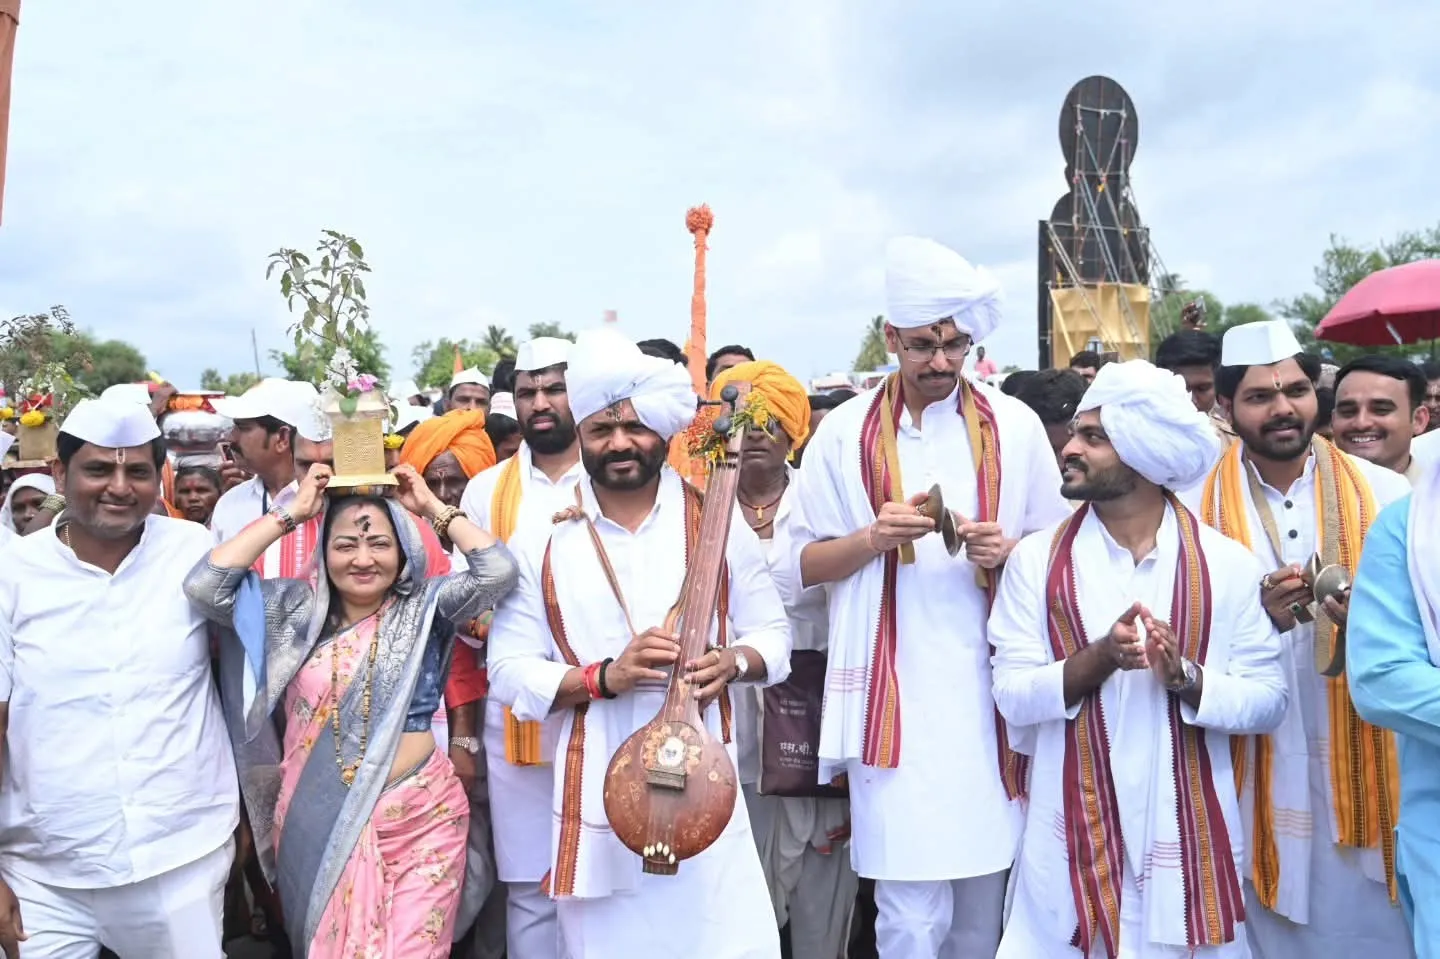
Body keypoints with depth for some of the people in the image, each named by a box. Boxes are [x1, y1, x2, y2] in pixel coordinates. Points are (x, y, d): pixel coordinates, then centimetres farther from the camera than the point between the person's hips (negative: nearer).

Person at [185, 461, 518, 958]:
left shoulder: (425, 606, 0)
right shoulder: (298, 608, 3)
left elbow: (498, 571, -13)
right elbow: (204, 586, -7)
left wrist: (432, 507, -6)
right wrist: (291, 512, -6)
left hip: (418, 819, -2)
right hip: (317, 824, 2)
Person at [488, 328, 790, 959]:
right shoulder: (541, 538, 0)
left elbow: (773, 632, 9)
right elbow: (508, 672, 0)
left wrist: (734, 662, -13)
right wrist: (604, 677, -16)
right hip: (597, 799, 0)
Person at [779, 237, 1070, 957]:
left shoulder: (1014, 426, 4)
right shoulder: (846, 431, 2)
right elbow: (798, 564, 4)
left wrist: (1007, 552, -11)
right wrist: (874, 537, -13)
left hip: (993, 688, 2)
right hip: (894, 696, -1)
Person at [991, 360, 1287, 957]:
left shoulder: (1228, 565, -3)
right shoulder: (1036, 559, -3)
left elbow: (1269, 699, -4)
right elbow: (1012, 698, -7)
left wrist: (1186, 677, -21)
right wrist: (1100, 658, -22)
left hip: (1190, 840, 0)